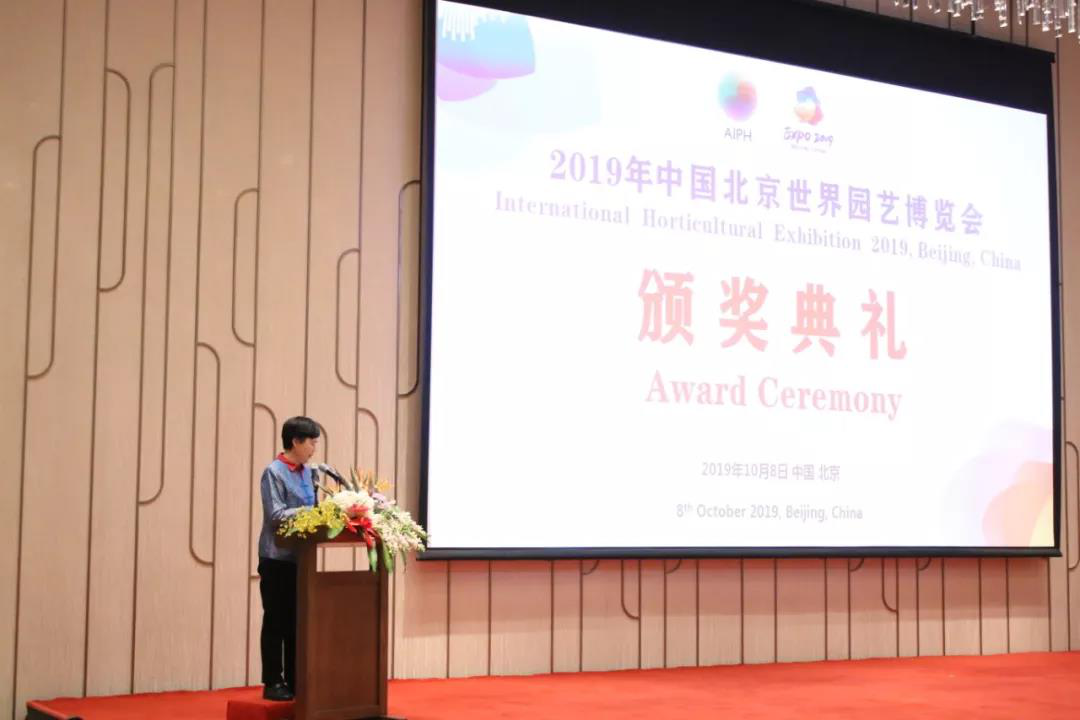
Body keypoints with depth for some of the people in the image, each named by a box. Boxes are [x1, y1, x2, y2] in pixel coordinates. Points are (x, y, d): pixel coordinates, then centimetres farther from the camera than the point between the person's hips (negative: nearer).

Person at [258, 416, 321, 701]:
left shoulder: (307, 472, 10)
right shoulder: (274, 472, -10)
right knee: (276, 622, 1)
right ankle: (273, 682, 8)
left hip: (300, 557, 7)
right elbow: (276, 514, -18)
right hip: (277, 559, -7)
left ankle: (293, 680, 18)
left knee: (297, 621, 10)